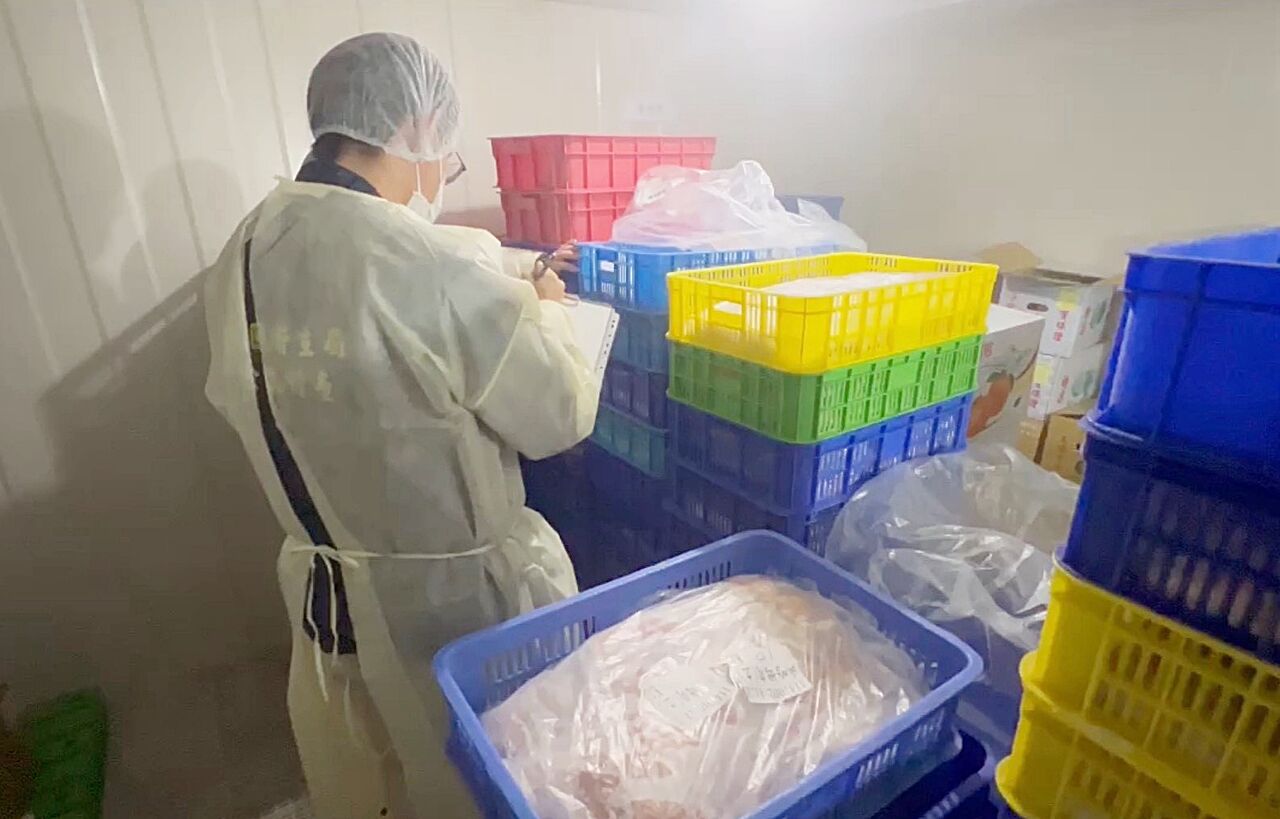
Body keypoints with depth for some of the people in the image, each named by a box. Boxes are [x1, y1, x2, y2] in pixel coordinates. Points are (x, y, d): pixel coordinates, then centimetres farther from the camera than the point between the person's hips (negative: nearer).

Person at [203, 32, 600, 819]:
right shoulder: (438, 268, -28)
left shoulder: (240, 257, -5)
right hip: (455, 589, -6)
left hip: (321, 586, 7)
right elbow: (562, 416, -18)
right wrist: (545, 309, 1)